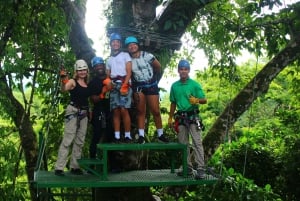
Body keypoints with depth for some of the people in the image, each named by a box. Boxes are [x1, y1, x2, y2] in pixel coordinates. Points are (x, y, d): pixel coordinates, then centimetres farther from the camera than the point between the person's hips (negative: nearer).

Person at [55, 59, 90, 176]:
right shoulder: (73, 82, -5)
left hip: (84, 113, 6)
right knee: (68, 140, -10)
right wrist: (63, 80, -44)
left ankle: (74, 166, 16)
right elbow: (64, 89, -26)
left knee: (80, 141, 8)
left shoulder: (87, 84, 12)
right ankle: (59, 167, -9)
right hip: (73, 112, -6)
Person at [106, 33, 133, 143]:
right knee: (115, 111, -3)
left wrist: (124, 85, -15)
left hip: (124, 84, -4)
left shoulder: (125, 55, 10)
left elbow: (129, 72, -1)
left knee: (123, 110, -16)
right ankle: (117, 136, -4)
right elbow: (108, 76, 20)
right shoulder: (109, 59, 24)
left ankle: (128, 136, -13)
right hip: (113, 85, 4)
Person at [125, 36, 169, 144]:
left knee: (156, 111, -1)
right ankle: (141, 136, 0)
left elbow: (158, 66, 5)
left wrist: (154, 76, 21)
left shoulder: (147, 55, -9)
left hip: (151, 85, -1)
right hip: (138, 87, 1)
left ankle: (160, 134, 10)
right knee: (140, 111, -1)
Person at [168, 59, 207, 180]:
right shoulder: (174, 86, 10)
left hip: (193, 116, -5)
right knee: (183, 144, 9)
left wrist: (197, 100, -25)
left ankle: (201, 169, -11)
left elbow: (204, 100, -4)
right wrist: (170, 118, 16)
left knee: (197, 143, -9)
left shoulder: (195, 84, -3)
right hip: (181, 118, 5)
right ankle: (188, 168, 18)